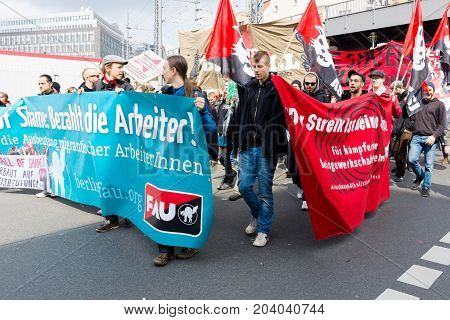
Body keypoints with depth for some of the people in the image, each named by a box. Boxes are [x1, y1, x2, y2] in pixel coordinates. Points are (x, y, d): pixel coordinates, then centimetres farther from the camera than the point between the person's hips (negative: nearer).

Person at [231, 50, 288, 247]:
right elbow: (240, 116, 13)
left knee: (265, 190, 4)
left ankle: (263, 230, 20)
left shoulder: (277, 88, -5)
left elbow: (283, 118, -8)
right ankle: (257, 215, 35)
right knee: (244, 186, 8)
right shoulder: (247, 88, 10)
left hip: (266, 148, -4)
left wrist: (277, 146, -17)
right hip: (247, 146, 5)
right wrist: (238, 142, 10)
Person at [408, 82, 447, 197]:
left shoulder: (439, 104, 6)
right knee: (412, 160, -7)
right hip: (416, 137, 2)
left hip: (430, 139, -2)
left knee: (429, 165, 0)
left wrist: (434, 136, -12)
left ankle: (426, 187, 13)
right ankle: (420, 175, 22)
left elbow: (442, 124, 2)